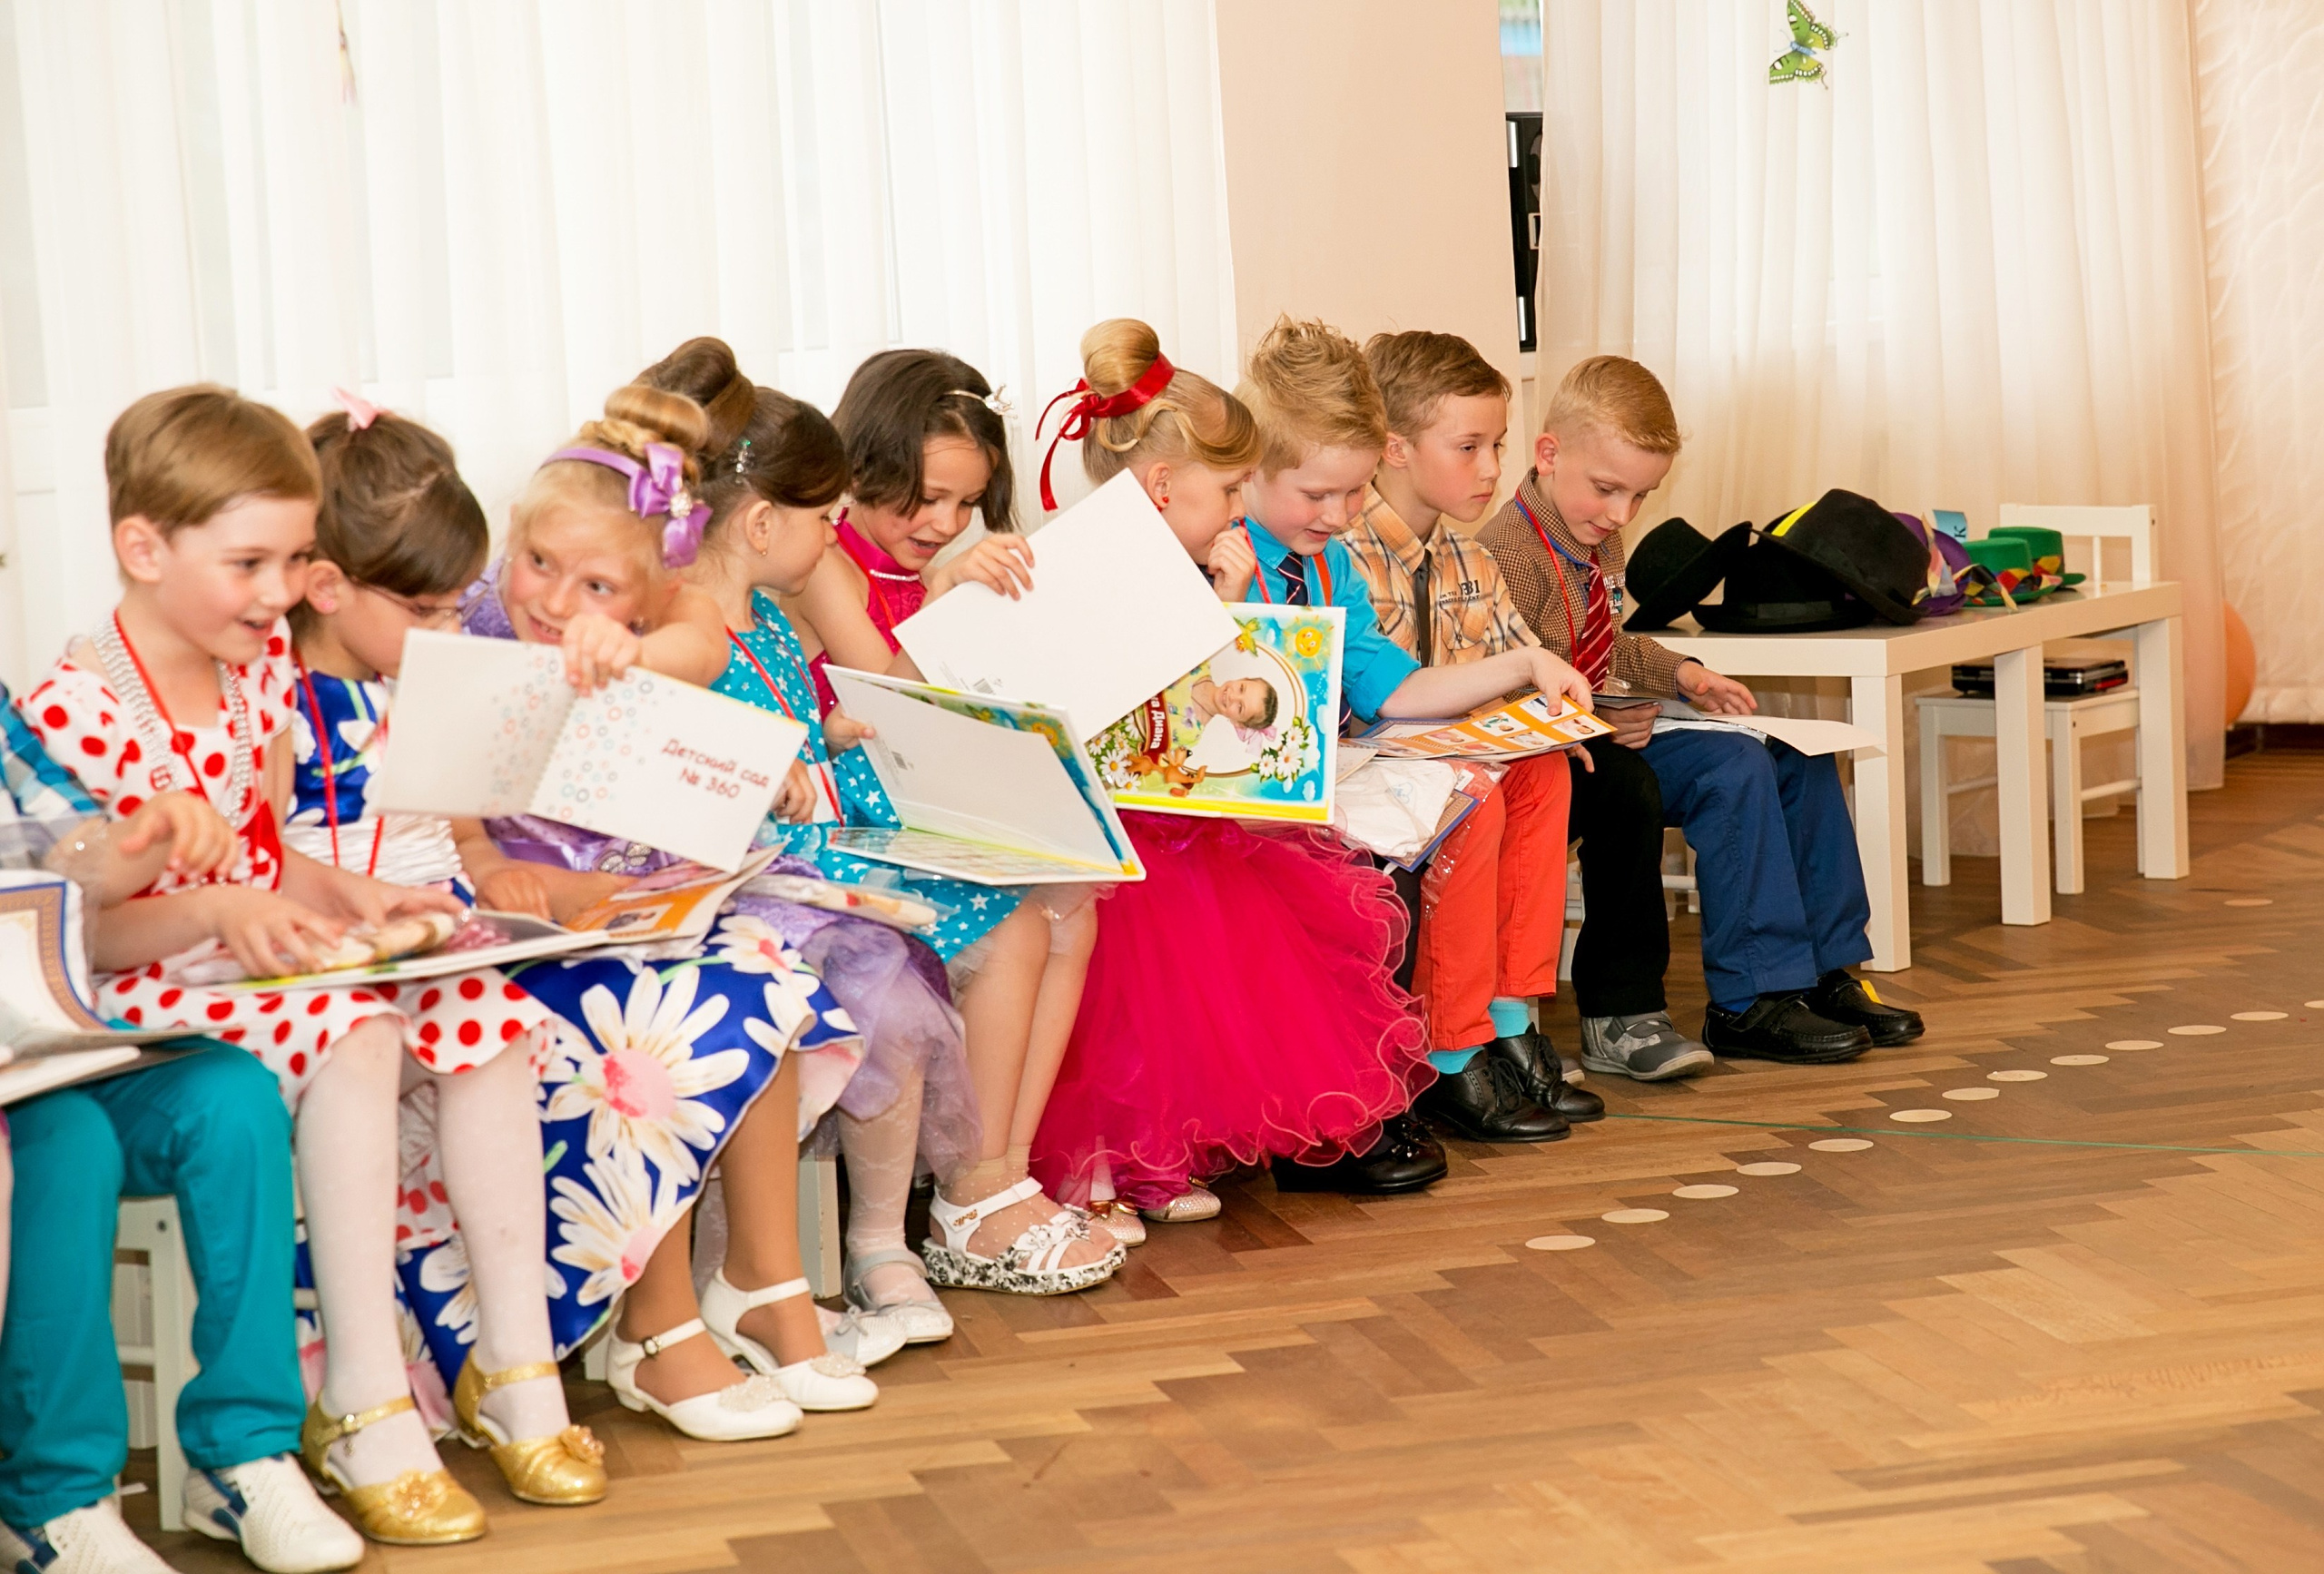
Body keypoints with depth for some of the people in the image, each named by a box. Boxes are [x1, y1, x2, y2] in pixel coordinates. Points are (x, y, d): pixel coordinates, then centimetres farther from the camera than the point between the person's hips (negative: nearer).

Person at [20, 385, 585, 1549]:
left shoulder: (259, 663, 7)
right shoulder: (73, 714, -18)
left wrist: (344, 894, -7)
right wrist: (212, 911, -33)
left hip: (267, 962, 8)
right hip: (145, 997, -8)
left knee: (487, 1009, -12)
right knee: (351, 1033, -33)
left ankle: (516, 1364, -7)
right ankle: (365, 1407, -30)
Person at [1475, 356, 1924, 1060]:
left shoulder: (1597, 542, 14)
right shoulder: (1509, 554, -19)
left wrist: (1679, 673, 11)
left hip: (1604, 732, 10)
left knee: (1800, 759, 3)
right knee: (1733, 767, -27)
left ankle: (1826, 971, 10)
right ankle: (1750, 1003, -22)